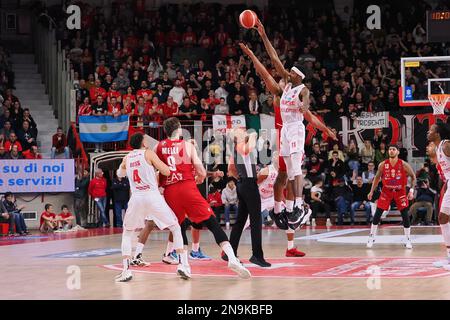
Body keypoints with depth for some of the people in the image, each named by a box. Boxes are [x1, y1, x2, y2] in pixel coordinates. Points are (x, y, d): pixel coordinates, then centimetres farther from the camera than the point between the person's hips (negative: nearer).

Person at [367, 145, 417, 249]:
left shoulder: (404, 165, -14)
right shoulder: (383, 165, -9)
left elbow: (413, 177, -3)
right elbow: (377, 178, 6)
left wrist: (411, 190, -13)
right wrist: (372, 191, 1)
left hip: (400, 192, -1)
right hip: (386, 191, 1)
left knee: (405, 215, -7)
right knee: (377, 214, -4)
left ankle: (408, 240, 5)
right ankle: (372, 237, 9)